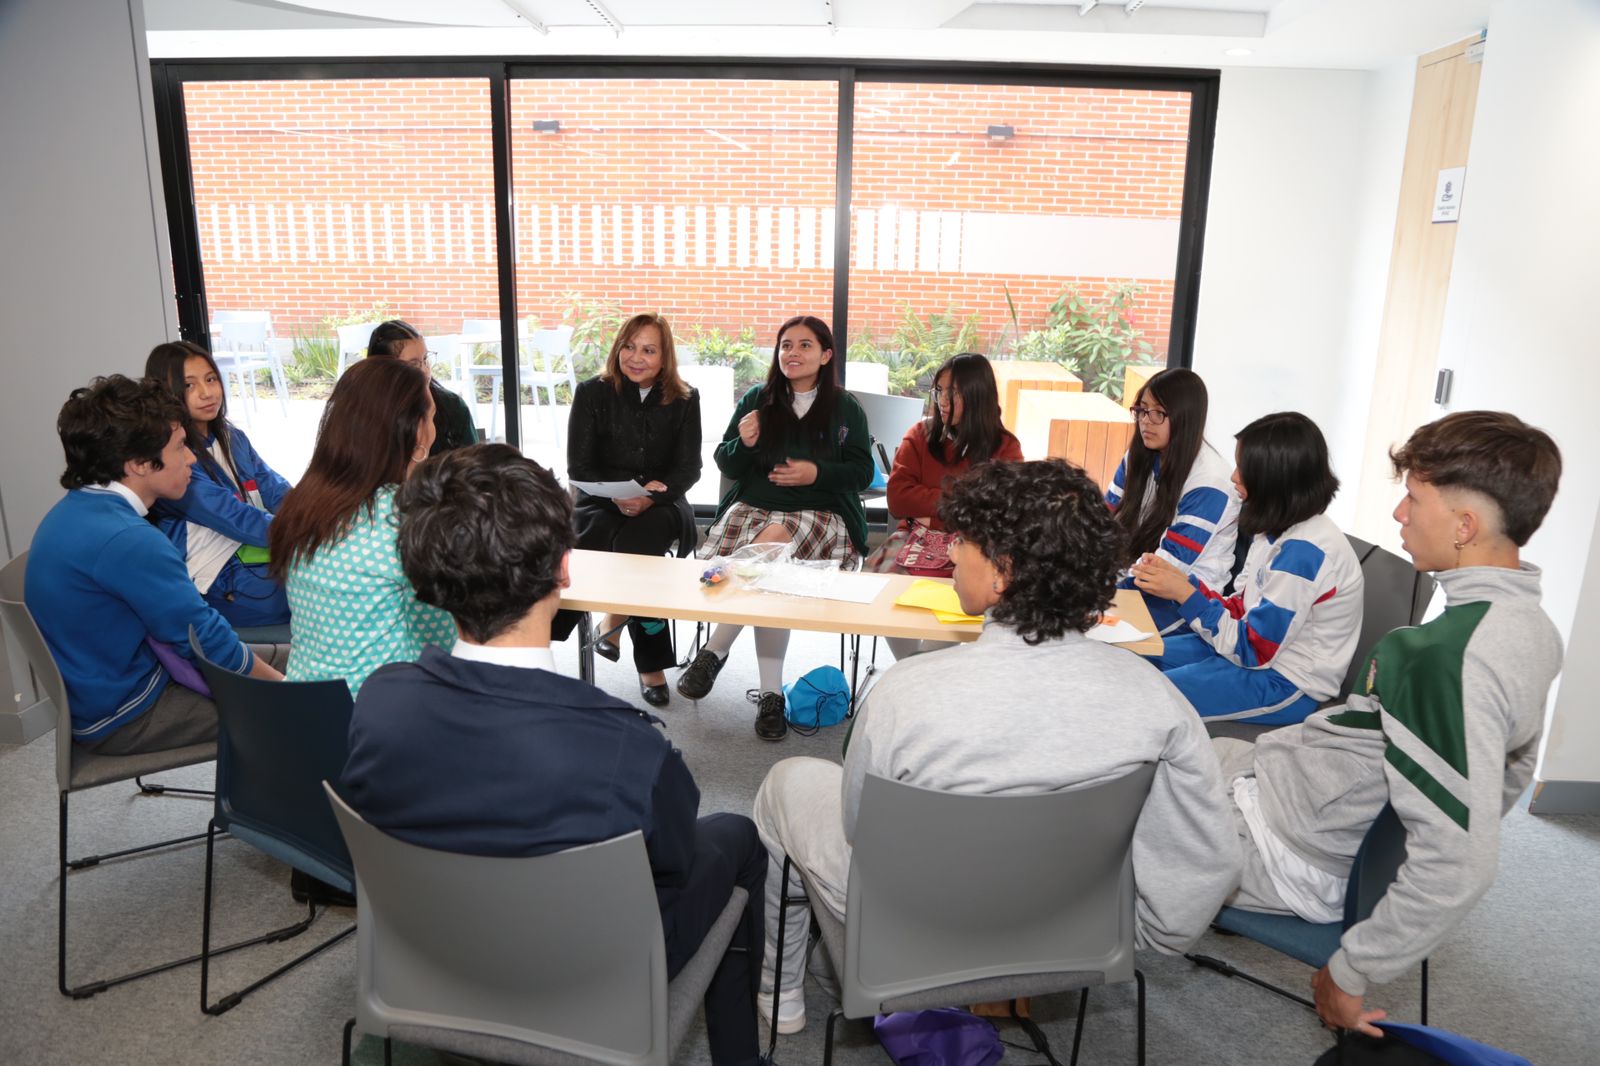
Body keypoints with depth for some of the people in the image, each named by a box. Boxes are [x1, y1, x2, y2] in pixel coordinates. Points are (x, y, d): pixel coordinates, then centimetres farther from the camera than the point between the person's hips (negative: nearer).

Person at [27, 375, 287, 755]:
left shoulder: (74, 511, 3)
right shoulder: (125, 540, -29)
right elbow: (207, 639, -21)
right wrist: (279, 682, -7)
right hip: (123, 715, -9)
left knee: (291, 659, 10)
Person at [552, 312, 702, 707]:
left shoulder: (684, 400, 5)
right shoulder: (592, 393, 2)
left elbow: (688, 467, 0)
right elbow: (579, 466, -1)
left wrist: (650, 497, -20)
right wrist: (618, 498, -20)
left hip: (661, 504, 0)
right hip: (599, 503, 0)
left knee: (637, 538, -33)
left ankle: (617, 616, -10)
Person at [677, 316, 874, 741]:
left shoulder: (846, 409, 10)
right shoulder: (756, 400, 14)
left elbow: (862, 472, 6)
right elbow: (725, 464, 13)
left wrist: (816, 473, -11)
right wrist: (744, 444, -10)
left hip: (821, 512, -2)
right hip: (752, 507, 2)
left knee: (772, 540, -36)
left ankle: (714, 652, -24)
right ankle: (770, 692, -23)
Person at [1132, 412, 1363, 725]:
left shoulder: (1303, 551, -27)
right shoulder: (1277, 529, 2)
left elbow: (1252, 650, -23)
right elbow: (1241, 609, 6)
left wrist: (1184, 593, -21)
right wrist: (1179, 579, -6)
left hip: (1289, 686, -9)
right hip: (1263, 648, 9)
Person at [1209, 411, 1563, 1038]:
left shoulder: (1447, 656, -32)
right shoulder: (1530, 625, -1)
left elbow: (1458, 865, -34)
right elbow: (1508, 776, 13)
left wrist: (1352, 974, -21)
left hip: (1294, 858, -9)